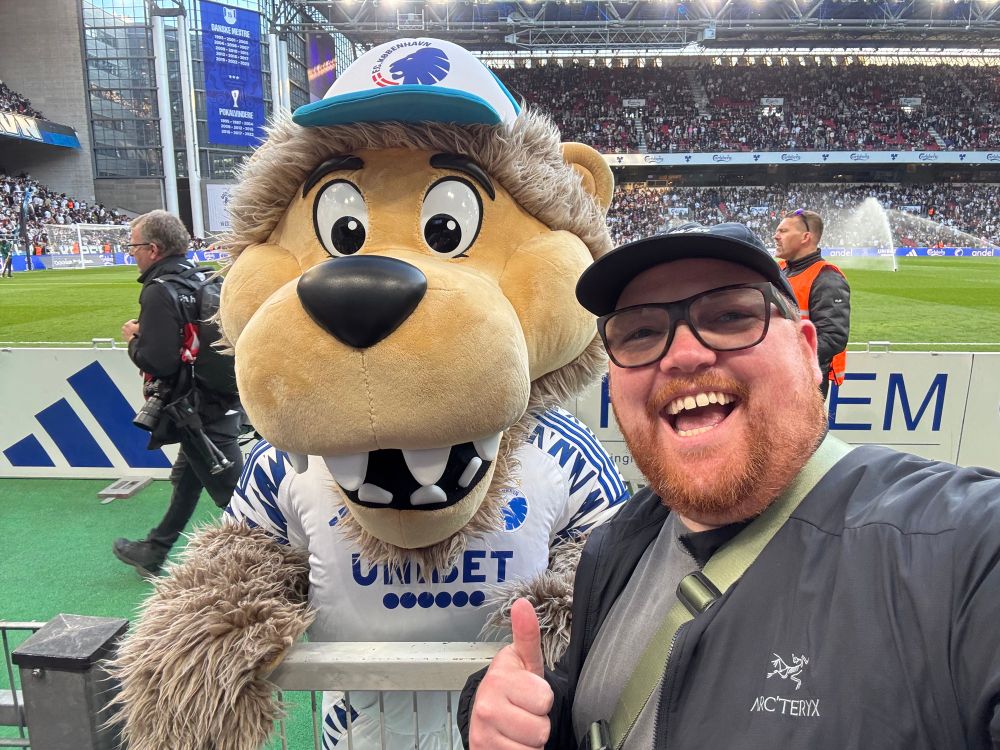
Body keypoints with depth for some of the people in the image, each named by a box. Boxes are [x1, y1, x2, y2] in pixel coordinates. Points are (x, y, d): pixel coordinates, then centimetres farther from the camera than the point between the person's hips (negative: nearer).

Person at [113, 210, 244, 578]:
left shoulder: (159, 292, -17)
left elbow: (157, 361, -23)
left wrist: (134, 339, -4)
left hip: (202, 412, -10)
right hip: (223, 401, 10)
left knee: (232, 491, -3)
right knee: (186, 479, 23)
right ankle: (153, 552, 42)